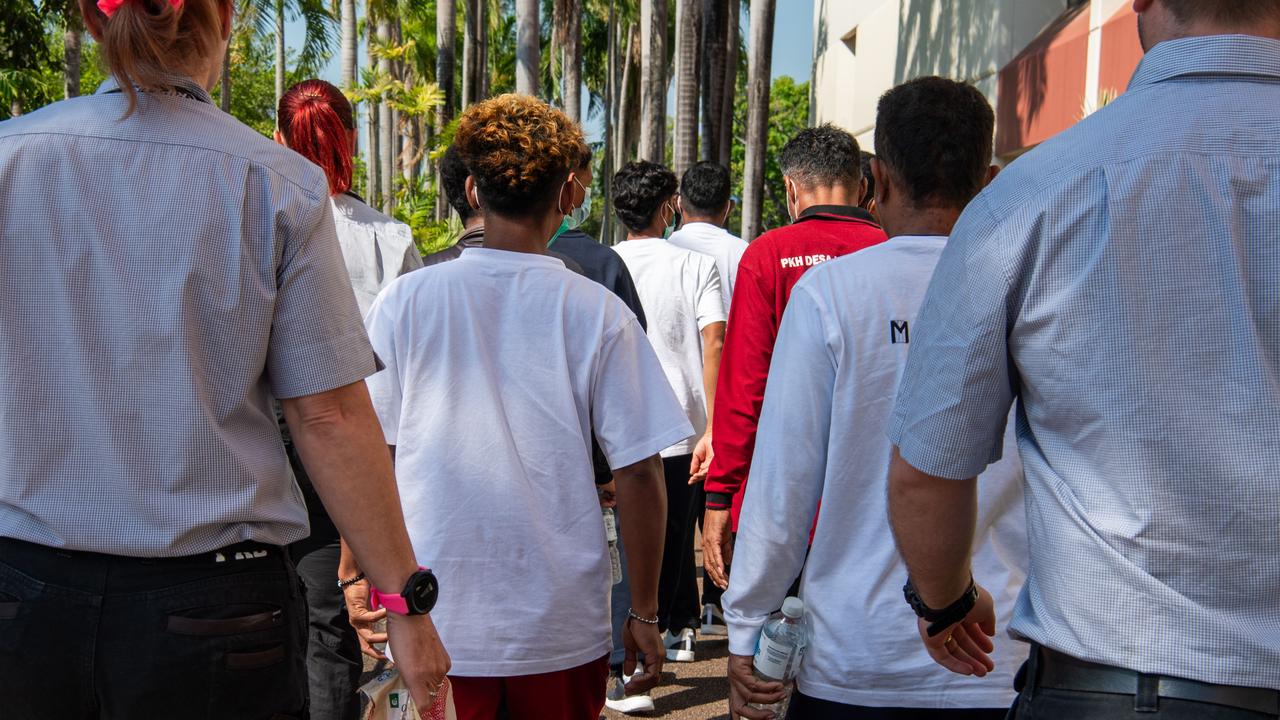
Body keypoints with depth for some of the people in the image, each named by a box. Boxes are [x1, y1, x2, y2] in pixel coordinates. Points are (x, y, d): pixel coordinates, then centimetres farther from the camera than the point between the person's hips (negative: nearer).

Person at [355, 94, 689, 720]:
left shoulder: (404, 302, -3)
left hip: (433, 624, 1)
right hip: (562, 627, 0)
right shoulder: (599, 313, -6)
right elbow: (639, 473, -5)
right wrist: (644, 613, 4)